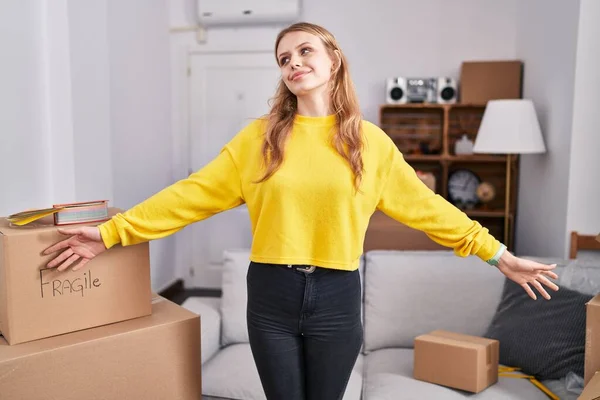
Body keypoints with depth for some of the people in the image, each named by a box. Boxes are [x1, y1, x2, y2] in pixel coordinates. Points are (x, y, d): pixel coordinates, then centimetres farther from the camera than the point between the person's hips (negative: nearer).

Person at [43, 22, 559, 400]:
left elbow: (424, 206, 4)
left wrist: (498, 254, 4)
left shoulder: (370, 142, 1)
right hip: (272, 296, 0)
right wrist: (115, 230, -6)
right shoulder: (259, 137, -1)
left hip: (336, 298, 0)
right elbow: (194, 194, -1)